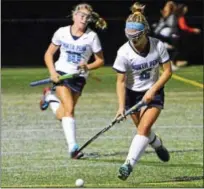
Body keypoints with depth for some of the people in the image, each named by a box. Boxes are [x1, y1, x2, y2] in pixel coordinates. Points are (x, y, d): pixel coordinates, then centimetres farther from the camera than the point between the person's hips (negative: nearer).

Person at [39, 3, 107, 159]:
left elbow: (100, 61, 4)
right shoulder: (62, 32, 0)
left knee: (63, 115, 3)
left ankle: (50, 96, 33)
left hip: (79, 77, 1)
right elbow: (49, 54, 10)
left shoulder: (92, 36, -3)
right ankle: (73, 147, -21)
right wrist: (52, 71, -6)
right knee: (69, 109, -19)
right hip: (62, 73, -1)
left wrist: (88, 67, -16)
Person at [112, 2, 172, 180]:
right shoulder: (124, 52, -20)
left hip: (154, 92, -1)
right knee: (143, 129, 11)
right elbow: (121, 81, -15)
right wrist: (121, 106, -23)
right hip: (132, 93, 1)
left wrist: (153, 90, -18)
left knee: (144, 127, -18)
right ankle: (157, 144, 46)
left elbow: (167, 71, -8)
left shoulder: (158, 46, -18)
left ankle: (128, 164, -22)